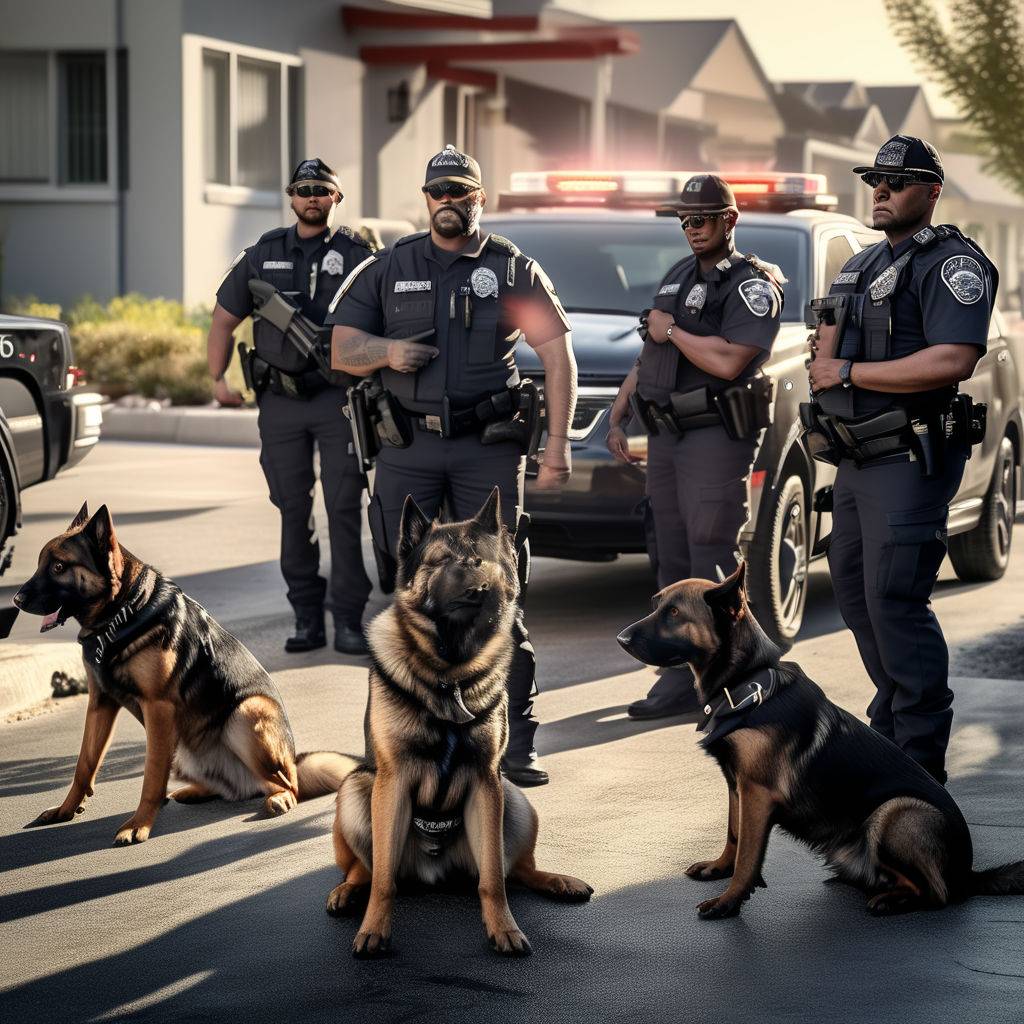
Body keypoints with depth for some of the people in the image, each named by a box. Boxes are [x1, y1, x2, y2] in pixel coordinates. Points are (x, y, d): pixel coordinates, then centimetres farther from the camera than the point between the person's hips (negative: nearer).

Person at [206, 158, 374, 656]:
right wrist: (218, 378, 6)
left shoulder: (357, 255, 1)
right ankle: (306, 616, 14)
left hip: (339, 398, -3)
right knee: (293, 510, 7)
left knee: (343, 508, -6)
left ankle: (347, 618, -2)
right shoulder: (264, 255, 10)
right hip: (280, 403, 3)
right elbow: (224, 320, 16)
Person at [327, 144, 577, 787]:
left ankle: (515, 742, -3)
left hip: (488, 447, -2)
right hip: (408, 447, 2)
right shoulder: (390, 270, 10)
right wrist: (386, 352, -14)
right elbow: (342, 349, 9)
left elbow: (558, 353, 1)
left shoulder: (512, 269, 4)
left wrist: (557, 444, -8)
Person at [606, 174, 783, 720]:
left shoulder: (753, 286, -7)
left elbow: (728, 362, -21)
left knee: (714, 564, -11)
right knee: (674, 563, 7)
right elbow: (647, 355, 24)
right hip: (666, 437, 8)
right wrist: (617, 415, 17)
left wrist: (671, 332, -8)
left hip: (716, 438, -8)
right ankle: (681, 680, 11)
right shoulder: (678, 276, 18)